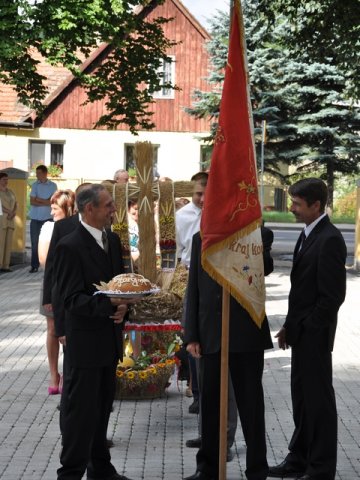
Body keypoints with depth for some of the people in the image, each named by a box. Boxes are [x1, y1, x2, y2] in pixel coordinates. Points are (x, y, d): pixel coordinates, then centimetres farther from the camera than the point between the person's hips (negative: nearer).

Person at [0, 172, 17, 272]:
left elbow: (15, 204, 12)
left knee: (8, 243, 3)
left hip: (10, 220, 6)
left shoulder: (10, 192, 16)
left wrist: (13, 213, -6)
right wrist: (9, 212, -18)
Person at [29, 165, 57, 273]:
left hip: (48, 218, -1)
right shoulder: (35, 185, 5)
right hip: (35, 218, 1)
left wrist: (38, 199, -8)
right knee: (35, 242, 2)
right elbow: (32, 202, -2)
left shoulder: (53, 185, 1)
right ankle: (34, 265, 7)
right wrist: (45, 203, -9)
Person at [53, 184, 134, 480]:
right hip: (85, 341, -8)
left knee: (103, 407, 17)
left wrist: (123, 307, -5)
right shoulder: (70, 247, -16)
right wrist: (109, 303, -31)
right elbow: (70, 298, -19)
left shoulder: (112, 240, 10)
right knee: (81, 409, -2)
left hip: (110, 339, 8)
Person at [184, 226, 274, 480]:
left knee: (251, 403, 5)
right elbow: (194, 289, 8)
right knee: (210, 402, 10)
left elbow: (265, 267, -20)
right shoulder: (201, 239, 10)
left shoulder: (259, 234, 0)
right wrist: (192, 335, 2)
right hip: (210, 334, 3)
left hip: (246, 334, -3)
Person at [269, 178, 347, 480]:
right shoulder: (308, 234, 11)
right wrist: (291, 326, 12)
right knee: (302, 397, 17)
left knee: (319, 399, 1)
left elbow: (333, 295, -21)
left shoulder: (329, 240, -18)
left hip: (314, 334, -9)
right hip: (302, 332, 9)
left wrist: (306, 328, -15)